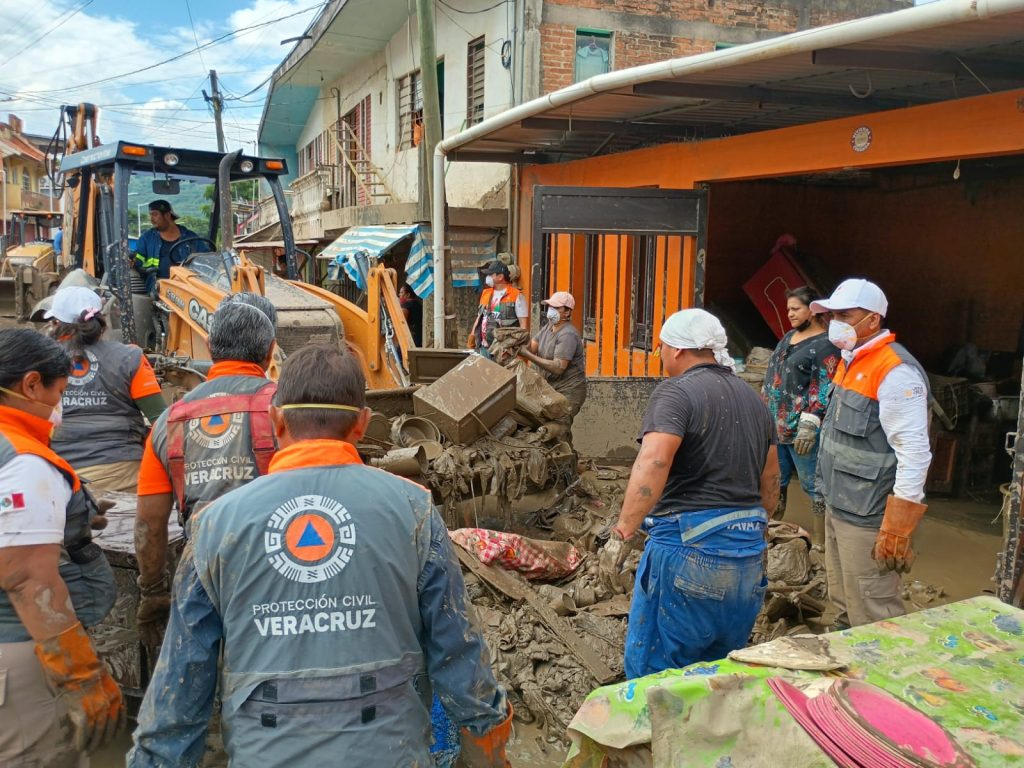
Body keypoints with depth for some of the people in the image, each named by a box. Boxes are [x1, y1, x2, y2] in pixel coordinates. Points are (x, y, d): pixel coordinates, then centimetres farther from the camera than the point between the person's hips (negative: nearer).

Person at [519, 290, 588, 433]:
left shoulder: (567, 334, -18)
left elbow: (558, 367, -26)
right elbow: (531, 346, 1)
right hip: (551, 388, 8)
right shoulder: (548, 327, 10)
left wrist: (529, 356, -27)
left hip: (568, 391, -8)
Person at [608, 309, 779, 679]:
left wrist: (623, 531, -28)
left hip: (689, 547, -8)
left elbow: (653, 463, -27)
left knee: (654, 669, 3)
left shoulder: (677, 392, -10)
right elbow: (770, 480, 22)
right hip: (749, 550, 9)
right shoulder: (752, 397, 15)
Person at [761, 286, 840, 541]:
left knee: (813, 486, -1)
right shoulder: (788, 337, 17)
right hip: (773, 425, 8)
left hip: (800, 430, -8)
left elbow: (825, 388, -17)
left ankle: (821, 544, 6)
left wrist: (809, 423, -24)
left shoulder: (825, 344, -9)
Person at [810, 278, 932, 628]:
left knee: (873, 618, -2)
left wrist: (897, 530, -21)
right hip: (837, 507, 9)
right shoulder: (851, 361, 12)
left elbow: (915, 454, -22)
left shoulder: (895, 372, -18)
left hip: (866, 519, -9)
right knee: (844, 607, 19)